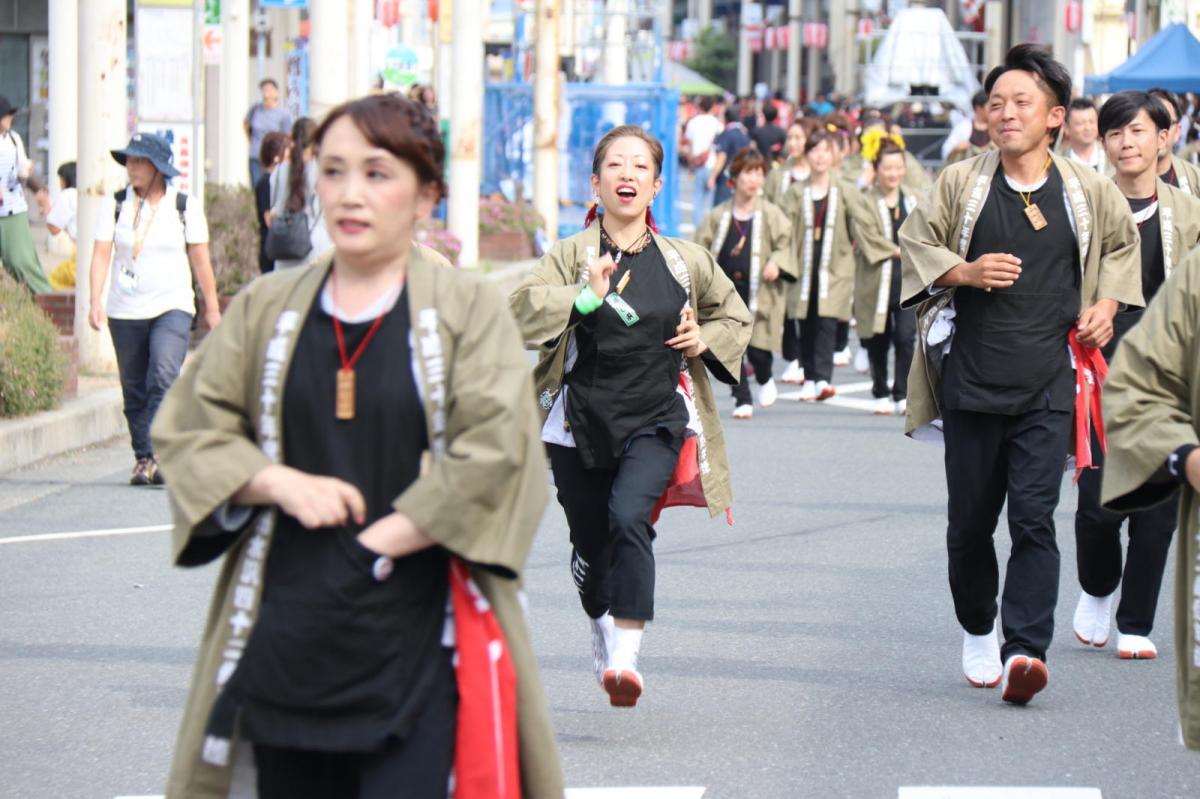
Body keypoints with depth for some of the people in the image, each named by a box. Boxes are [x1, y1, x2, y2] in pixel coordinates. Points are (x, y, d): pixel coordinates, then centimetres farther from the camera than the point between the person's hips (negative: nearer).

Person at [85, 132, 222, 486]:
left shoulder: (186, 206, 2)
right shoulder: (114, 205, 3)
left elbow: (200, 259, 6)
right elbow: (101, 254, -4)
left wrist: (212, 307, 9)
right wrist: (96, 300, -17)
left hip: (172, 307, -2)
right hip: (125, 311, 2)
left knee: (164, 378, -21)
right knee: (134, 390, 6)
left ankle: (159, 456, -26)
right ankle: (142, 458, 18)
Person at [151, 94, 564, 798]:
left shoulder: (469, 309, -1)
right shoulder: (265, 309, 11)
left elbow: (494, 452, -11)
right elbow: (188, 429, 9)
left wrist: (375, 546, -12)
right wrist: (282, 483, -9)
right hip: (286, 647, 4)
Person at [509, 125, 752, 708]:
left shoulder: (686, 261, 5)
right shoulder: (572, 256, -1)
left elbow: (735, 316, 21)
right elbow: (523, 314, -16)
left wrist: (705, 341, 2)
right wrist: (585, 298, -26)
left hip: (656, 420, -1)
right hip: (581, 420, 1)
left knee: (629, 516, -26)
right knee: (590, 541, 10)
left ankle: (626, 655, -31)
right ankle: (603, 631, 42)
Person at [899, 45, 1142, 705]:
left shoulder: (1088, 192, 2)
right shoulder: (961, 184, 0)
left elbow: (1122, 243, 21)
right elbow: (913, 243, 8)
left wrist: (1108, 302, 6)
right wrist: (964, 272, -9)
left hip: (1048, 387, -1)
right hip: (972, 383, 1)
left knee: (1033, 519, -11)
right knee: (971, 521, 10)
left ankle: (1024, 651, -14)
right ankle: (977, 631, 33)